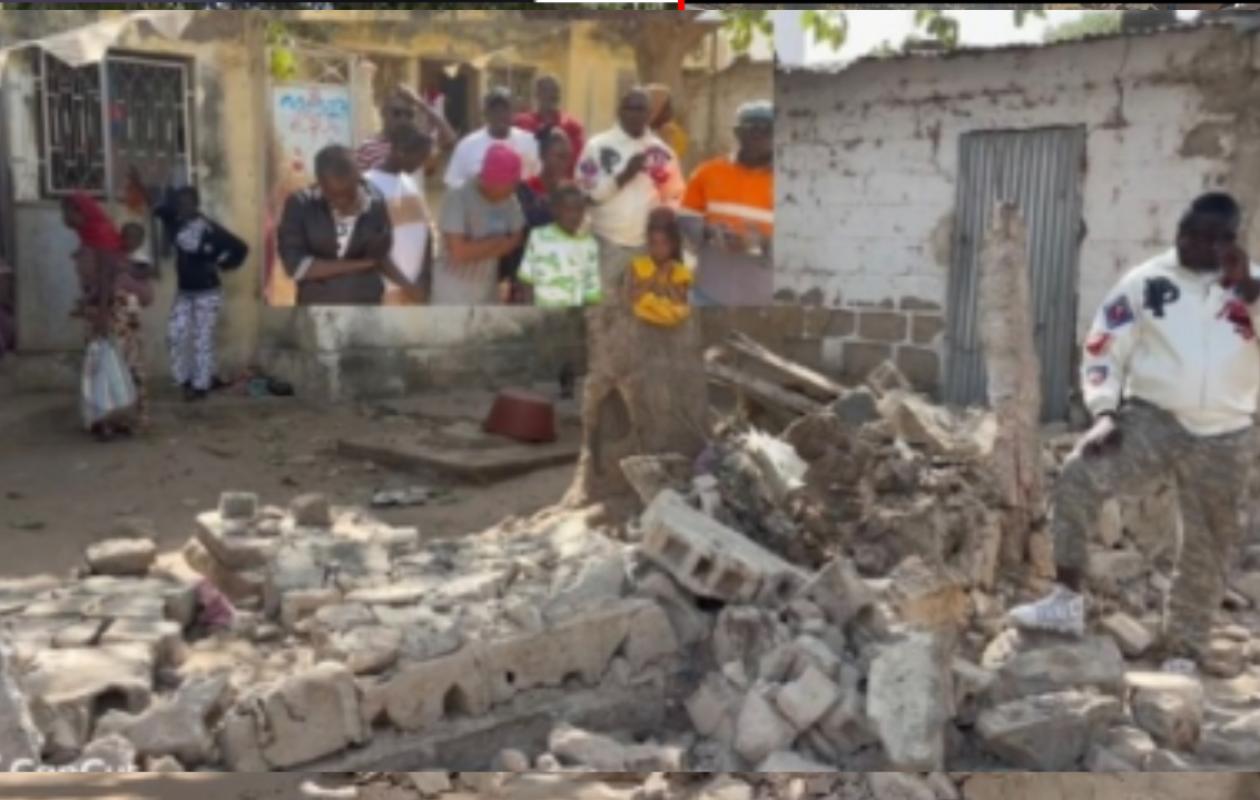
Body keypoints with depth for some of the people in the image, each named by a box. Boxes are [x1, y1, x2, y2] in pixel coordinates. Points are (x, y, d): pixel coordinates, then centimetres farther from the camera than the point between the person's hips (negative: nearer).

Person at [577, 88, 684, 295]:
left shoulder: (661, 151, 8)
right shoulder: (598, 146, -1)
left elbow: (674, 198, 14)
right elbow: (585, 193, -7)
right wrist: (622, 177, -15)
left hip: (650, 244, 3)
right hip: (609, 243, -3)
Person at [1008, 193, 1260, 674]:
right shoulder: (1147, 282, 1)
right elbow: (1104, 349, 0)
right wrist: (1105, 411, -11)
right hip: (1152, 417, -2)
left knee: (1207, 551, 10)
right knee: (1078, 479, -28)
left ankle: (1183, 656, 27)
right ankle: (1067, 602, -18)